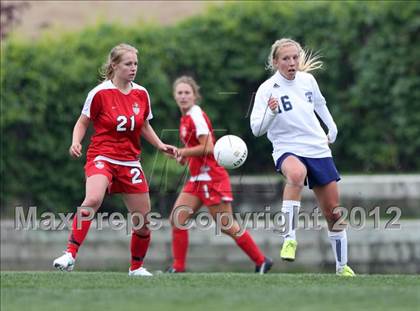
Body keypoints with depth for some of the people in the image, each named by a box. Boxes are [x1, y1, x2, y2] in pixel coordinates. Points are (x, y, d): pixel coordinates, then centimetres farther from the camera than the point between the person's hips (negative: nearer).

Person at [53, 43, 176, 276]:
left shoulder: (141, 94, 6)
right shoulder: (100, 93, -7)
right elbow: (82, 123, 2)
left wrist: (161, 145, 9)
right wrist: (76, 143, -16)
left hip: (130, 162, 5)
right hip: (102, 157, -5)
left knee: (144, 220, 5)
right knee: (93, 200, -34)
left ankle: (137, 267, 27)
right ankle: (70, 255, -33)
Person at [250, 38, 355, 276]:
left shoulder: (308, 80, 2)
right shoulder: (267, 90, -13)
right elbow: (256, 129, -20)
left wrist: (332, 129, 22)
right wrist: (271, 113, -37)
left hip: (319, 150, 5)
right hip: (287, 150, -5)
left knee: (333, 212, 7)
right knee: (296, 174, -42)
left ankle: (342, 266, 25)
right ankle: (290, 237, -40)